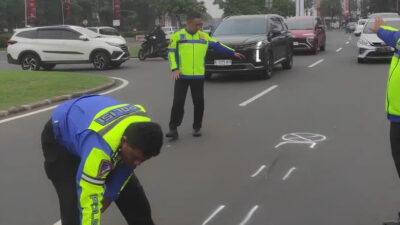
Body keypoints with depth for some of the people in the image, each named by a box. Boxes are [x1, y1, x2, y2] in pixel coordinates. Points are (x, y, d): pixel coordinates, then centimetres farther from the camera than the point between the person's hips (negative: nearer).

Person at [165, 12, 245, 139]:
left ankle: (197, 127, 19)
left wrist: (233, 53, 9)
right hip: (182, 76, -3)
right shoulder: (177, 36, 0)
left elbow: (217, 46, 13)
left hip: (198, 76, 3)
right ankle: (173, 128, 2)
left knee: (199, 102, 5)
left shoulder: (204, 36, 9)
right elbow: (172, 53, -1)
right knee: (178, 102, -4)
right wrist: (174, 69, -12)